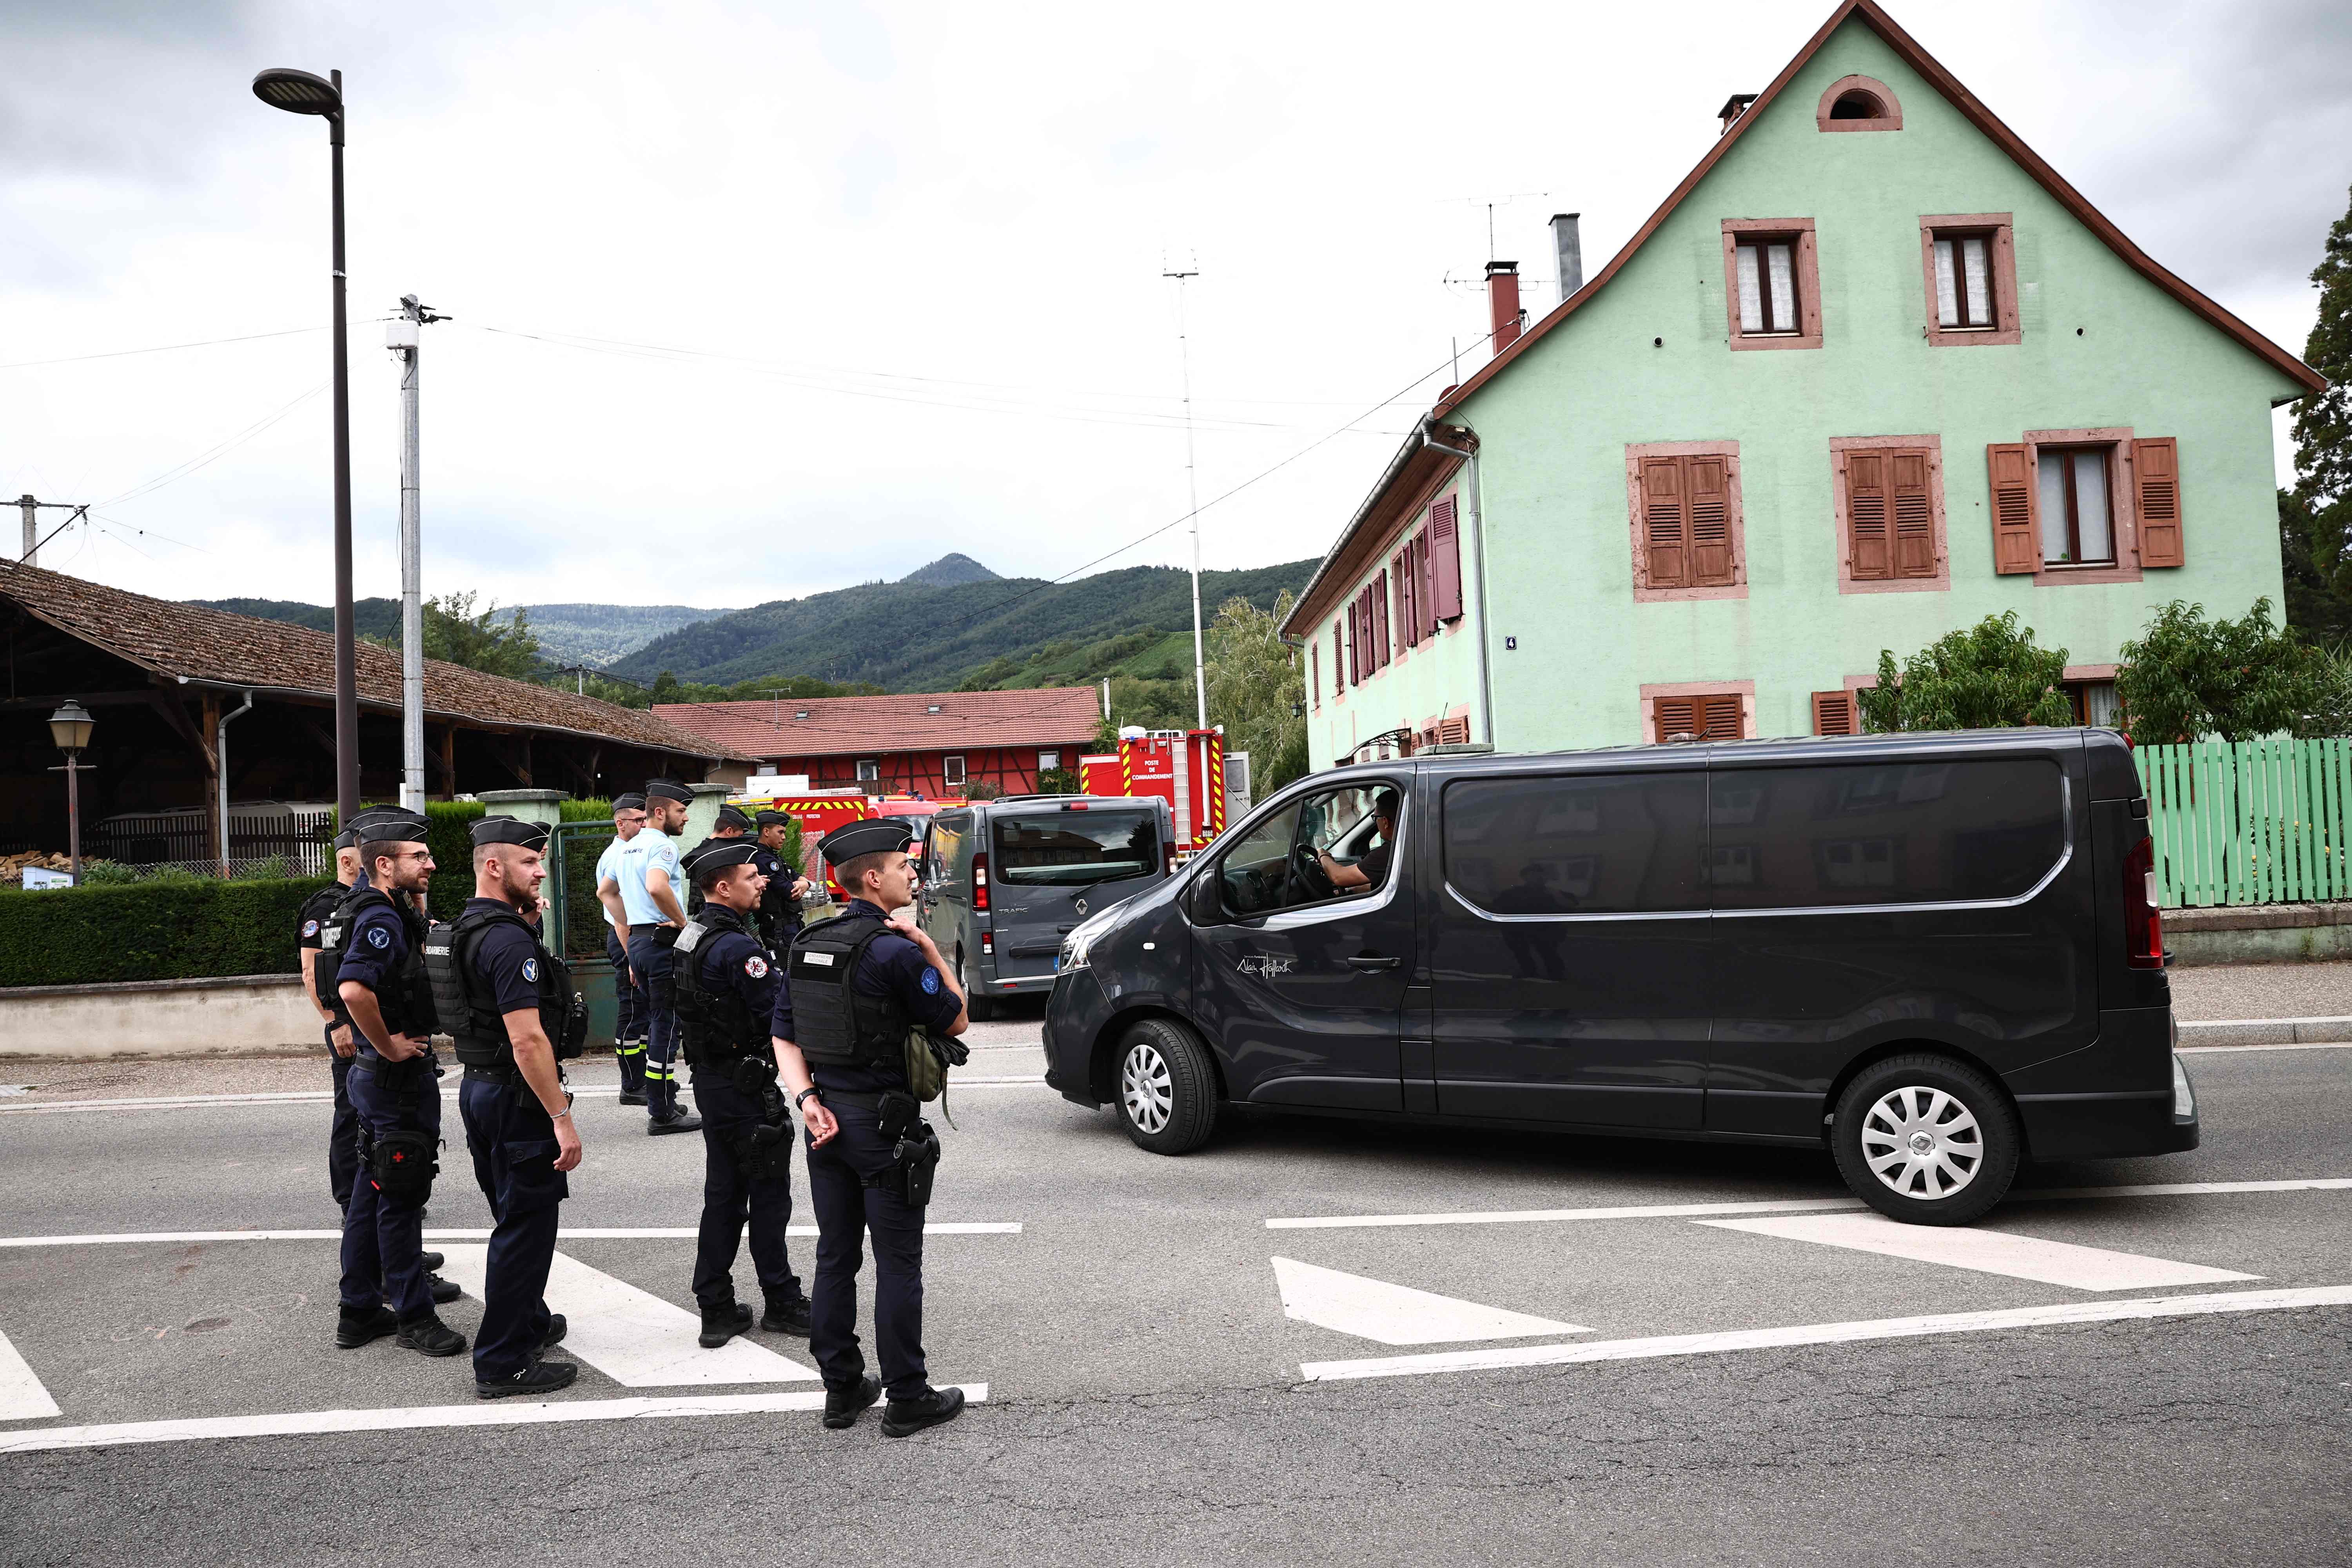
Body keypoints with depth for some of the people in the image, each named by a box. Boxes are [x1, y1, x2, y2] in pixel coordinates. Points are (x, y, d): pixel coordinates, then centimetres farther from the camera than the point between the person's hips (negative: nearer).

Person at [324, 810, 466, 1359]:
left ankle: (360, 1311, 26)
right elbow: (354, 988, -36)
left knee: (373, 1191, 16)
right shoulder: (382, 918, -20)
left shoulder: (375, 910, 11)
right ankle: (414, 1317, 10)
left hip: (377, 1073, 10)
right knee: (401, 1196, 0)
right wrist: (389, 1045, -24)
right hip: (400, 1077, -10)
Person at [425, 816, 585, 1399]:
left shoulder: (464, 930, 9)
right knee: (525, 1225, -1)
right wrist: (562, 1117, -24)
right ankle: (503, 1363, 6)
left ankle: (529, 1323, 39)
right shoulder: (509, 940, -22)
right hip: (517, 1095, -10)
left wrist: (525, 921, 16)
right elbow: (527, 1039, -26)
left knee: (515, 1216, 23)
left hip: (479, 1086, 10)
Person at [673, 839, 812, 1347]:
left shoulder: (693, 936, 9)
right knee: (768, 1195, 3)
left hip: (711, 1078, 9)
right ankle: (782, 1303, 14)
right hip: (745, 1086, -9)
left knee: (723, 1193, 14)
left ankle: (716, 1309, 19)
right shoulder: (739, 947, -22)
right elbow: (781, 1012, -21)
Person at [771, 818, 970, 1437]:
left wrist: (807, 1099, -2)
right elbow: (956, 1020, -6)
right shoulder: (895, 951, -17)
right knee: (898, 1265, 2)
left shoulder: (807, 945, 7)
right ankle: (907, 1398, 10)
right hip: (884, 1124, -7)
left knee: (835, 1259, 14)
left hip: (827, 1122, 7)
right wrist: (929, 946, -6)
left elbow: (785, 1035, 6)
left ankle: (841, 1387, 23)